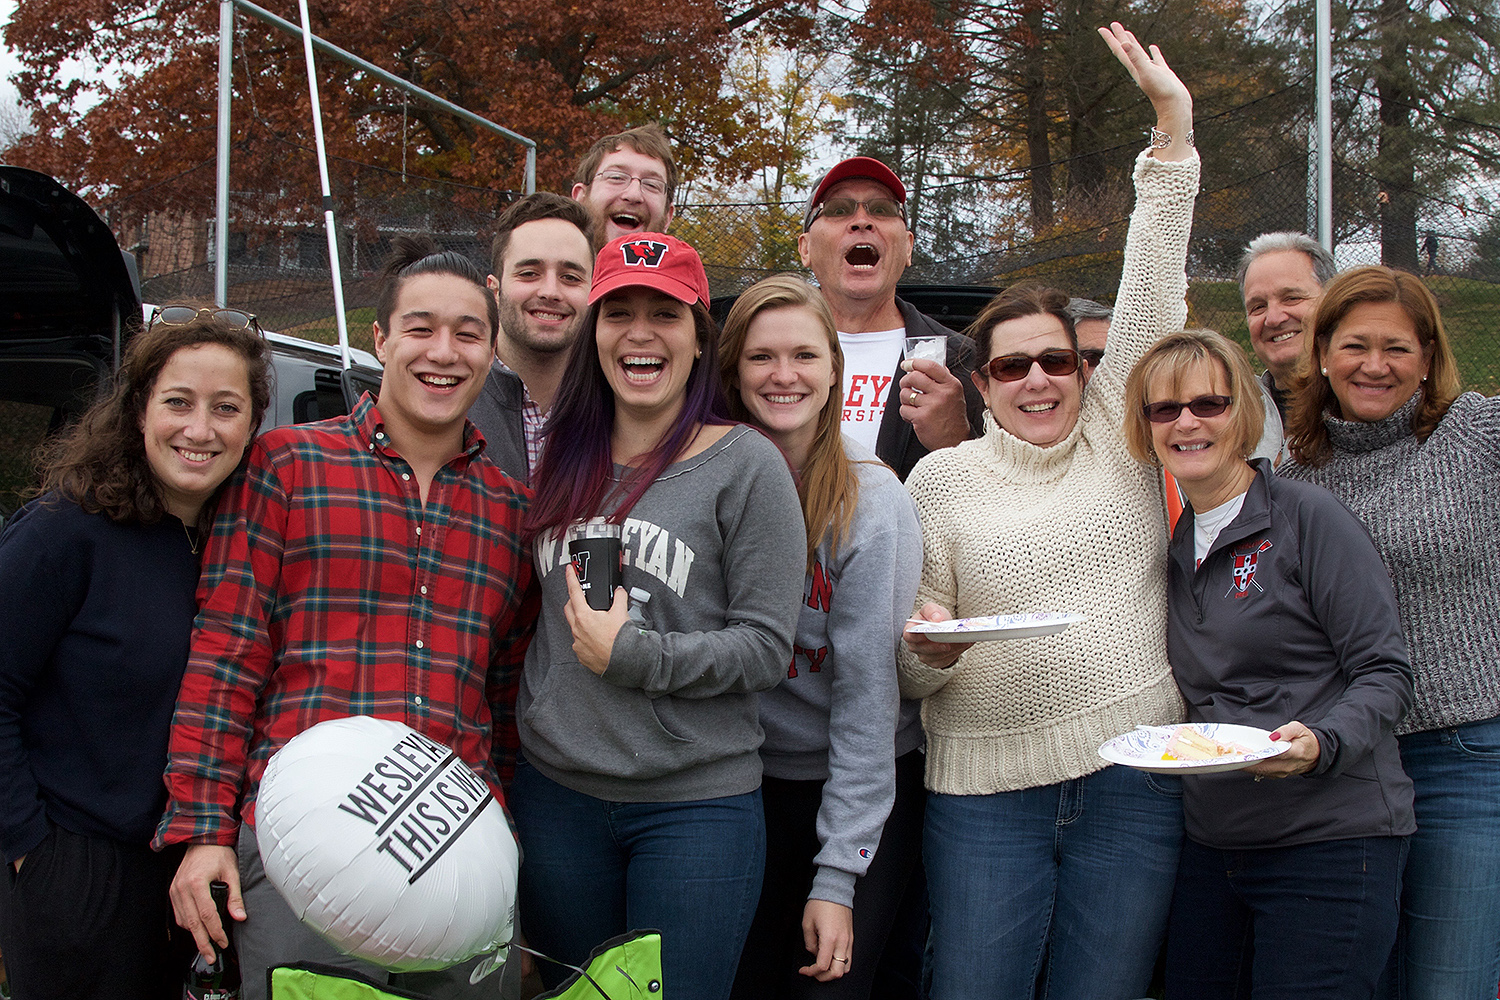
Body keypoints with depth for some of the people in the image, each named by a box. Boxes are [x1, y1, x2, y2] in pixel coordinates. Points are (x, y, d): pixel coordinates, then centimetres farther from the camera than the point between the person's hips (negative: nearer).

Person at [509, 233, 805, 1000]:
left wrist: (630, 654, -18)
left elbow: (766, 646, -10)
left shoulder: (745, 464, -7)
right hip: (554, 793, 5)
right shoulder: (565, 460, 8)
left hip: (695, 805, -4)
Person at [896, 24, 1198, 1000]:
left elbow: (1152, 298, 2)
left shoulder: (1118, 437, 9)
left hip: (1134, 782, 1)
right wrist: (929, 645, -16)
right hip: (986, 792, -1)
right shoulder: (941, 479, 6)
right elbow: (911, 670, 9)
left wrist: (1173, 125, -1)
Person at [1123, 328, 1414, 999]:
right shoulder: (1176, 545, 13)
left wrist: (1320, 743, -26)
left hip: (1332, 841, -6)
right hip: (1210, 846, 6)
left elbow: (1386, 674, -9)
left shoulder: (1307, 517, -7)